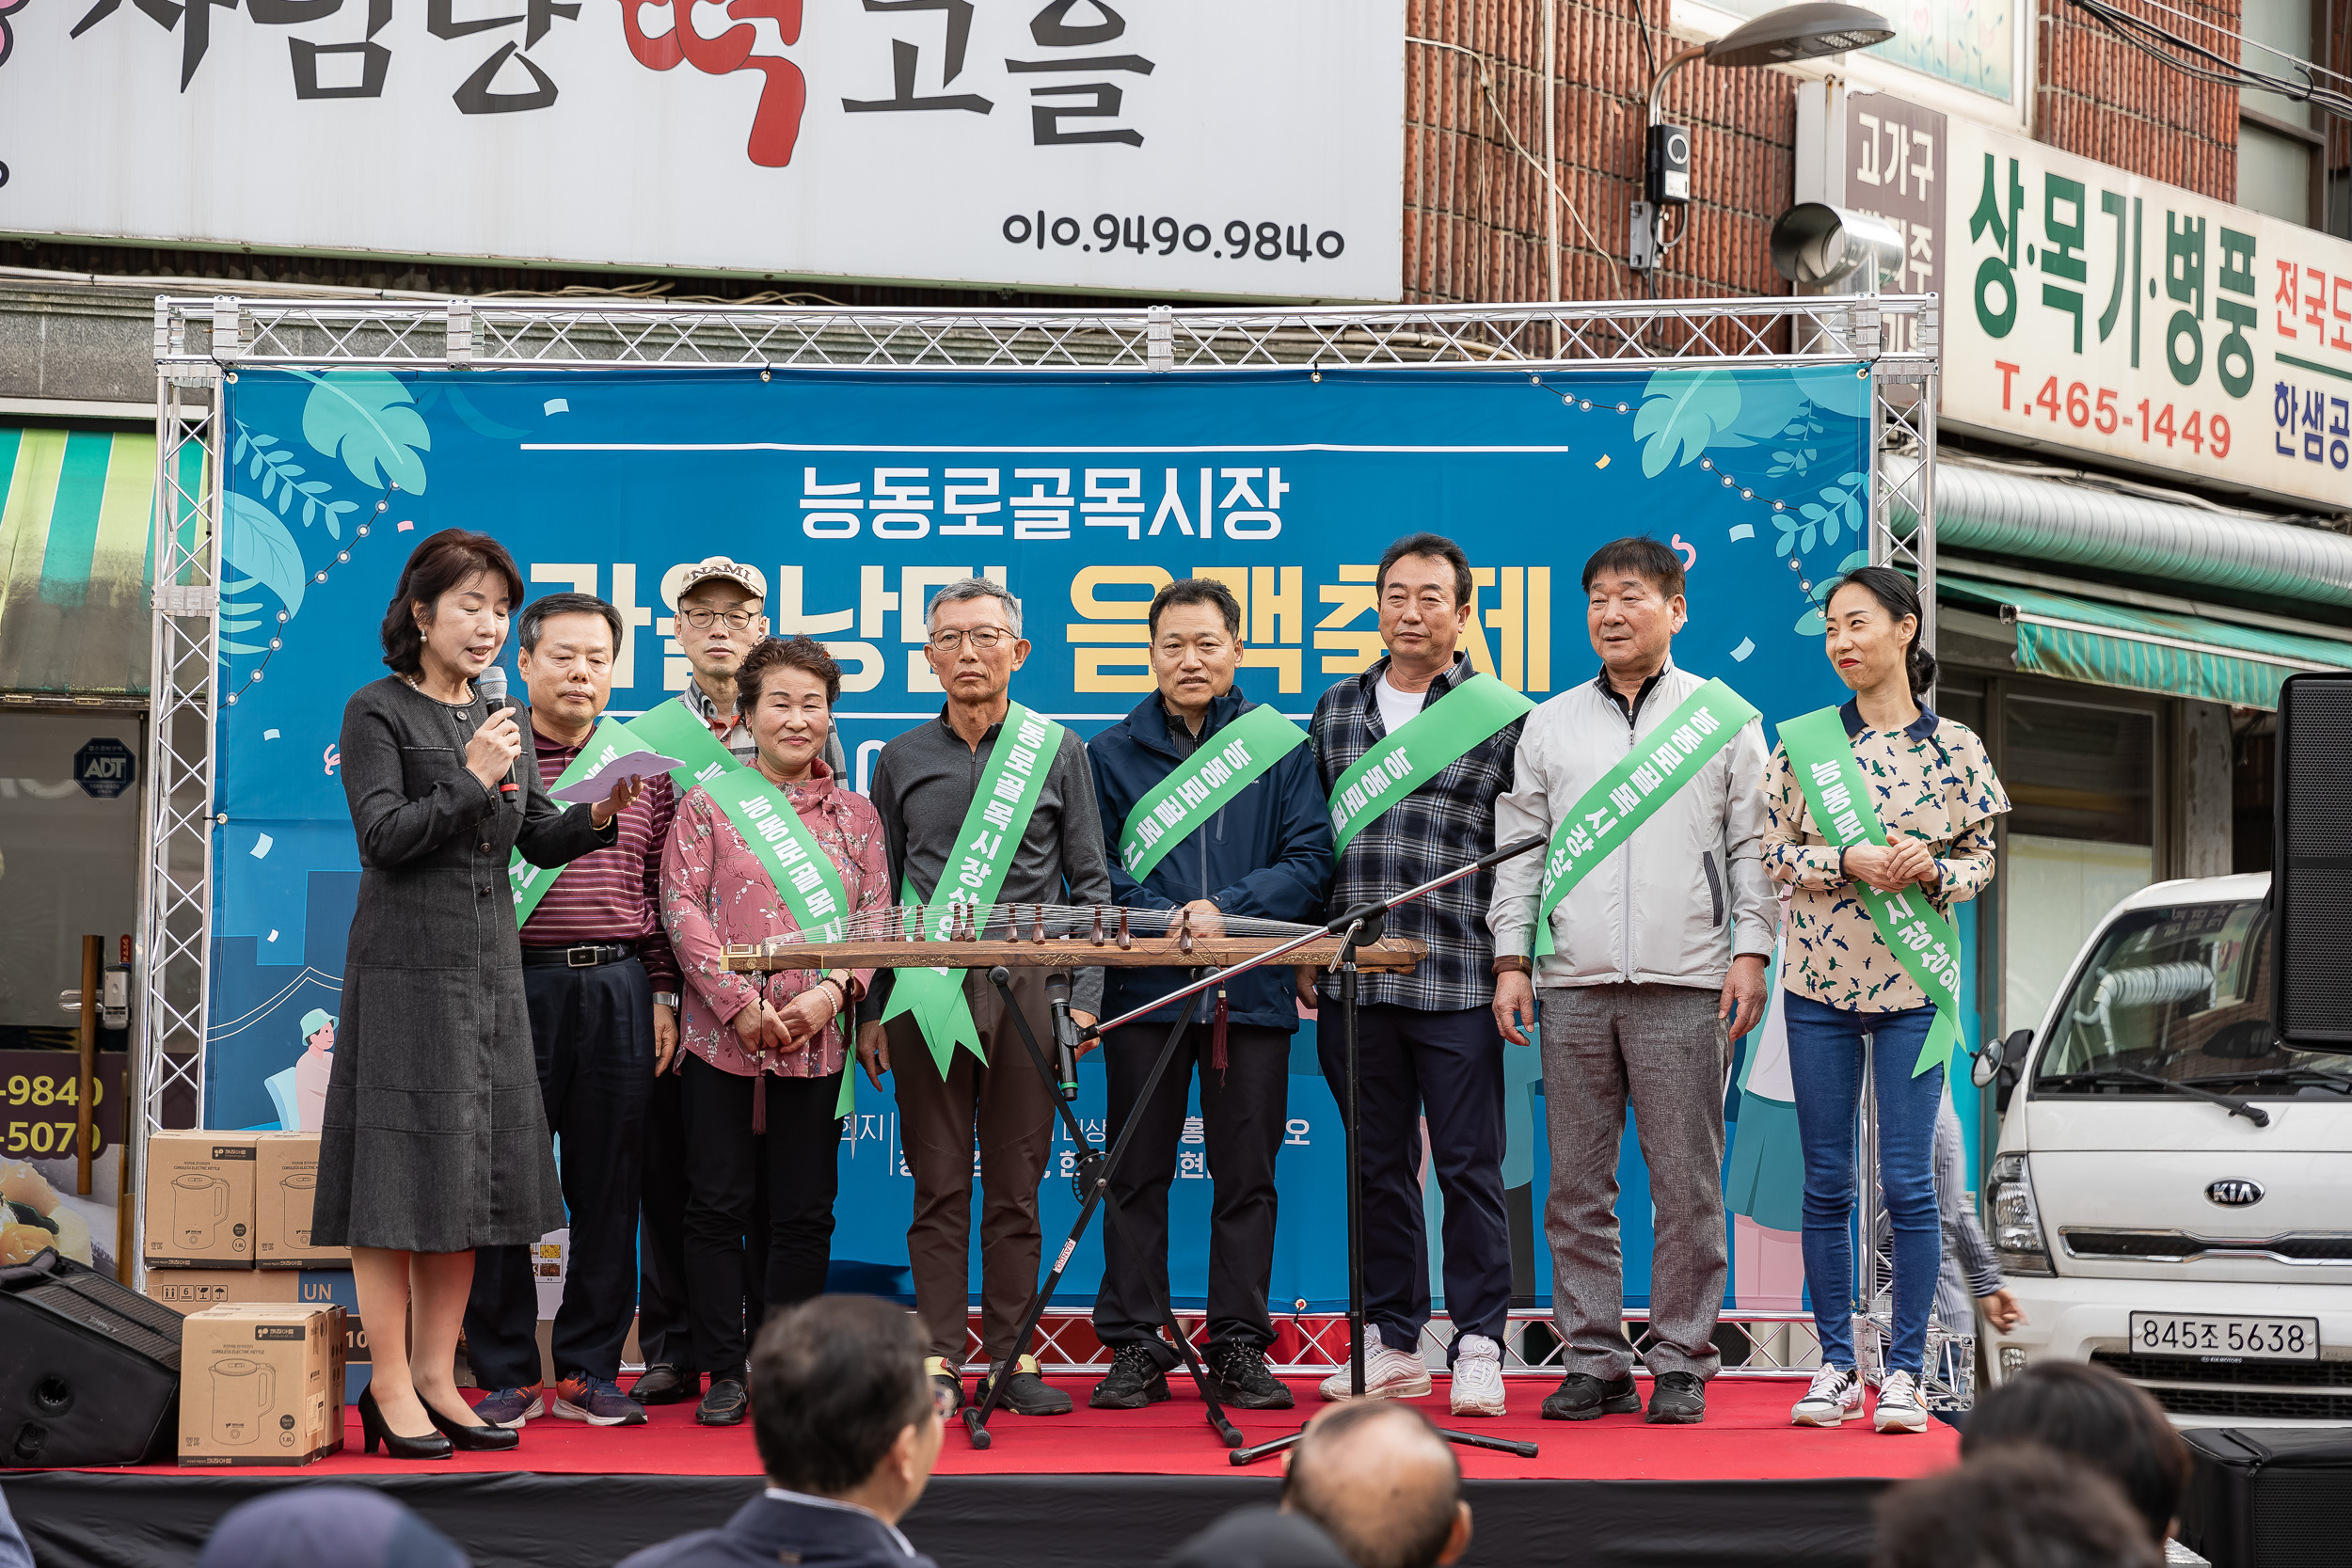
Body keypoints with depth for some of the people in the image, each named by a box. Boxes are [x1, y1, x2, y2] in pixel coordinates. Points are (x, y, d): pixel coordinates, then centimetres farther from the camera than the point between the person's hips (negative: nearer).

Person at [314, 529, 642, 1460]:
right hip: (407, 965, -7)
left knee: (472, 1167, 7)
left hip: (490, 967, 7)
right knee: (401, 1170, -5)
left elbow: (540, 839, 13)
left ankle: (436, 1376, 14)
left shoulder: (499, 718, 16)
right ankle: (391, 1390, 1)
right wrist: (471, 780, -20)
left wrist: (597, 818, -6)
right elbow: (383, 837, -12)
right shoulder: (378, 712, -4)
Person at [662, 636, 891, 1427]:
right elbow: (682, 907, -4)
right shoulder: (708, 804, 4)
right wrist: (740, 1004, -13)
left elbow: (877, 915, 7)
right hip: (721, 1036, -2)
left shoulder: (854, 814, 11)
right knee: (717, 1205, 1)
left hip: (816, 1042, 2)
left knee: (804, 1212, 5)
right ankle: (724, 1371, 9)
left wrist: (831, 993, -10)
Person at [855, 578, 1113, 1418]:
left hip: (1027, 986, -1)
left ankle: (1011, 1355, 7)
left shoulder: (1057, 751, 8)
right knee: (939, 1182, 1)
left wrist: (1083, 996, -1)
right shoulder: (901, 760, 11)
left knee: (1015, 1183, 2)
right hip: (925, 992, 1)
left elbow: (1089, 883, 7)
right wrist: (869, 1010, 8)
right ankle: (939, 1357, 4)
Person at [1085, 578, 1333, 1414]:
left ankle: (1239, 1346, 11)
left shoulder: (1282, 748, 6)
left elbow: (1310, 859, 0)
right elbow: (1093, 869, 3)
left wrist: (1228, 908, -13)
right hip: (1145, 991, 1)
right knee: (1137, 1173, 3)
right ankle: (1134, 1348, 9)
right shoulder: (1111, 752, 9)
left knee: (1246, 1176, 3)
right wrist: (1164, 920, -12)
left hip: (1252, 992, -1)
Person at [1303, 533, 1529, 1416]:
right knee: (1379, 1167, 10)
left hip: (1458, 983, -4)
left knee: (1470, 1168, -1)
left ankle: (1478, 1348, 5)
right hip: (1353, 979, 4)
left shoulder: (1503, 718, 1)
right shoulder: (1336, 712, 13)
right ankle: (1393, 1345, 18)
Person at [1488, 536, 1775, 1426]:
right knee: (1577, 1186, 3)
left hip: (1684, 986, -2)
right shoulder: (1550, 725, 14)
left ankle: (1682, 1362, 6)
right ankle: (1593, 1361, 9)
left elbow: (1754, 844, 7)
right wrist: (1511, 962, 6)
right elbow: (1518, 846, 14)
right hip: (1574, 986, 2)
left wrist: (1751, 953, -3)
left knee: (1686, 1185, -2)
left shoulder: (1726, 718, 9)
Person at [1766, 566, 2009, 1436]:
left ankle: (1905, 1369, 7)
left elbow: (1981, 857, 6)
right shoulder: (1804, 740, 3)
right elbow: (1776, 853, 3)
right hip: (1819, 980, 1)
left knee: (1907, 1183, -2)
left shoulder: (1954, 746, 1)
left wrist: (1933, 870, -14)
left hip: (1912, 982, -1)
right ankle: (1835, 1364, 15)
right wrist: (1852, 862, -14)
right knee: (1826, 1185, 5)